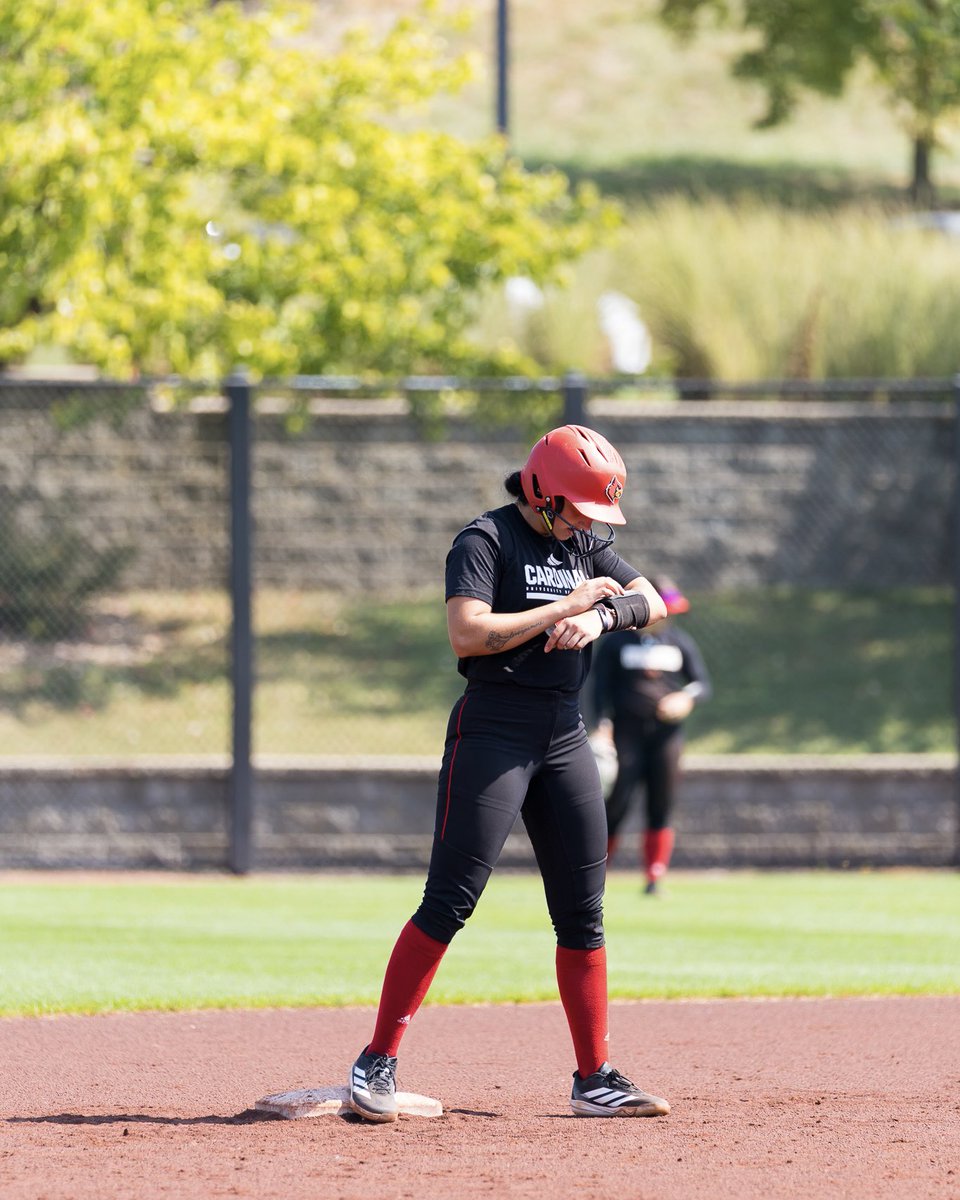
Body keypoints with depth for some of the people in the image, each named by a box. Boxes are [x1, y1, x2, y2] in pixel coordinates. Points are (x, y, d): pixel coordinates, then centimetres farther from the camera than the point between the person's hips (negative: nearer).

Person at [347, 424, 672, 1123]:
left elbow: (652, 603, 7)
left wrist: (602, 615, -14)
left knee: (583, 909, 6)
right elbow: (468, 634, -20)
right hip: (493, 730, -7)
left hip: (565, 737, 7)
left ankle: (595, 1080, 11)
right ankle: (378, 1062, -9)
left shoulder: (585, 546, 14)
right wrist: (564, 609, -17)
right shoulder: (487, 540, -8)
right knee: (451, 900, -12)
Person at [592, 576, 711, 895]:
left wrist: (687, 698, -13)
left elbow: (703, 684, 9)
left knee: (661, 809, -1)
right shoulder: (617, 642, 5)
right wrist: (603, 723, -11)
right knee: (617, 803, -9)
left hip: (665, 734, 3)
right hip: (627, 734, -3)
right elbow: (602, 686, 4)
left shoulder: (680, 642, 11)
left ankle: (655, 878, 3)